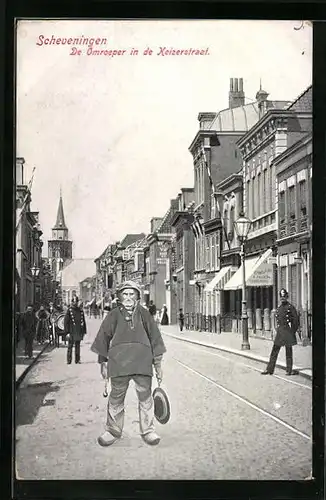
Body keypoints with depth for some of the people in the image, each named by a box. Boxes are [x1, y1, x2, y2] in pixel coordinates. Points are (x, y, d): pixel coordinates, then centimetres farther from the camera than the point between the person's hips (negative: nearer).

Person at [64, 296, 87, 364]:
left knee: (78, 346, 10)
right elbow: (66, 322, -6)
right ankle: (69, 360, 3)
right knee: (70, 346, -1)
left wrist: (84, 331, 12)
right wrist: (67, 332, -11)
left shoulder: (80, 311, 10)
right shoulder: (69, 310, -3)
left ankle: (77, 359, 16)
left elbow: (83, 321, 16)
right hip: (71, 332, -4)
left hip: (79, 332, 4)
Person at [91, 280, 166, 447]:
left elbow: (155, 338, 12)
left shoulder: (144, 314, 8)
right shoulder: (114, 315, 6)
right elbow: (103, 338, 11)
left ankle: (148, 431, 16)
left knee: (145, 396, 3)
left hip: (142, 362, 0)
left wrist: (158, 365, 11)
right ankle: (113, 431, 20)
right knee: (116, 397, 6)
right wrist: (103, 363, 9)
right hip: (118, 362, 0)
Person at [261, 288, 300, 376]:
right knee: (274, 351, 5)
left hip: (288, 332, -6)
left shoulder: (291, 307, -6)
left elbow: (296, 320, -7)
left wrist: (292, 332, -10)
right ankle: (269, 369, 8)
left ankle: (289, 370, 12)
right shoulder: (279, 308, 12)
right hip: (279, 332, 6)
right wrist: (278, 330, 10)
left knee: (288, 352, 3)